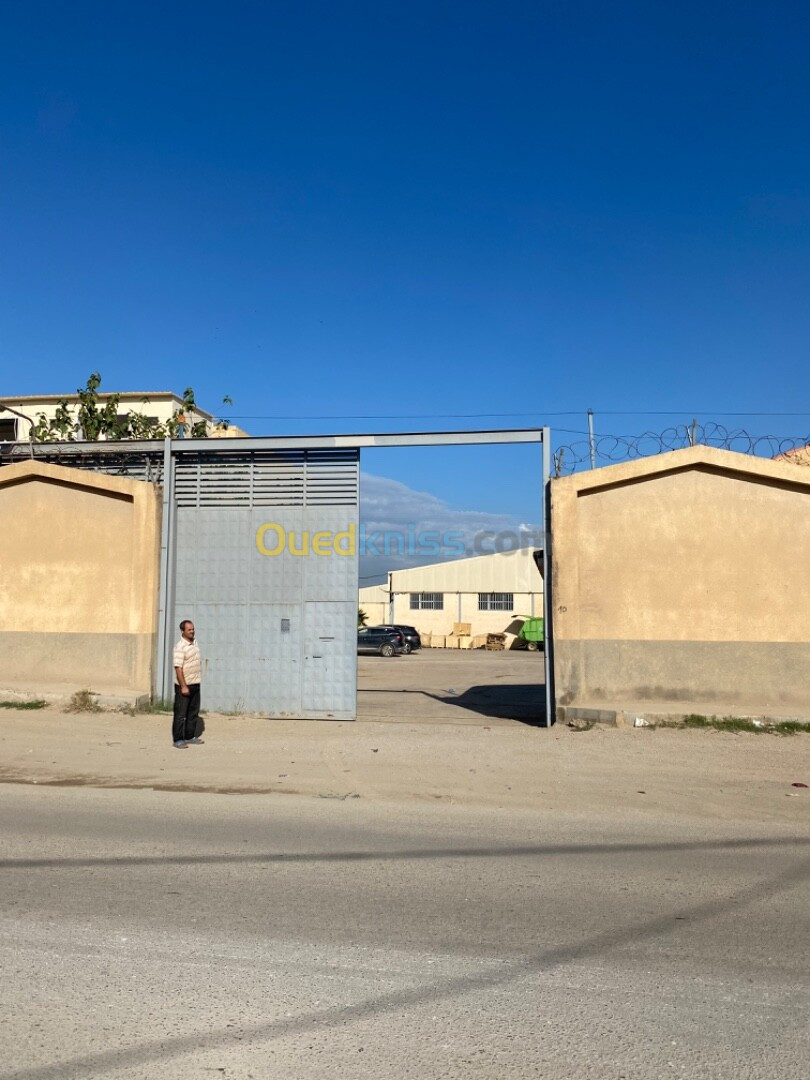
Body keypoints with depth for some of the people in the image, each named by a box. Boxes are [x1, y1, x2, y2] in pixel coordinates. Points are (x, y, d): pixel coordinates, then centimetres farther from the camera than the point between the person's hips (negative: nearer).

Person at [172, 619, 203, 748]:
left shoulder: (194, 643, 9)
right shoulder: (180, 647, -18)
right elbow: (178, 668, -22)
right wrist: (183, 686, -24)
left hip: (195, 684, 8)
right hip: (183, 685, -8)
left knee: (193, 712, 15)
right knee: (180, 713, -1)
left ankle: (190, 736, 25)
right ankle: (178, 740, 6)